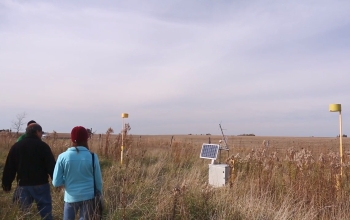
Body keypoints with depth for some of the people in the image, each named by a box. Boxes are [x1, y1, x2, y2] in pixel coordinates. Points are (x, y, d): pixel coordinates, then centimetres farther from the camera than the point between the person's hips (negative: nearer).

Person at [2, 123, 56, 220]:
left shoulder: (16, 146, 7)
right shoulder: (43, 146, -6)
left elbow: (9, 168, 9)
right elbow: (51, 166, -10)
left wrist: (6, 184, 16)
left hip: (23, 185, 4)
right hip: (41, 185, -3)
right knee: (46, 212, 6)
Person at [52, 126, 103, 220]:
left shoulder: (63, 157, -9)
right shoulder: (92, 156, -10)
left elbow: (56, 183, -6)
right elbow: (98, 181, -2)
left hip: (71, 197, 1)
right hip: (88, 197, -1)